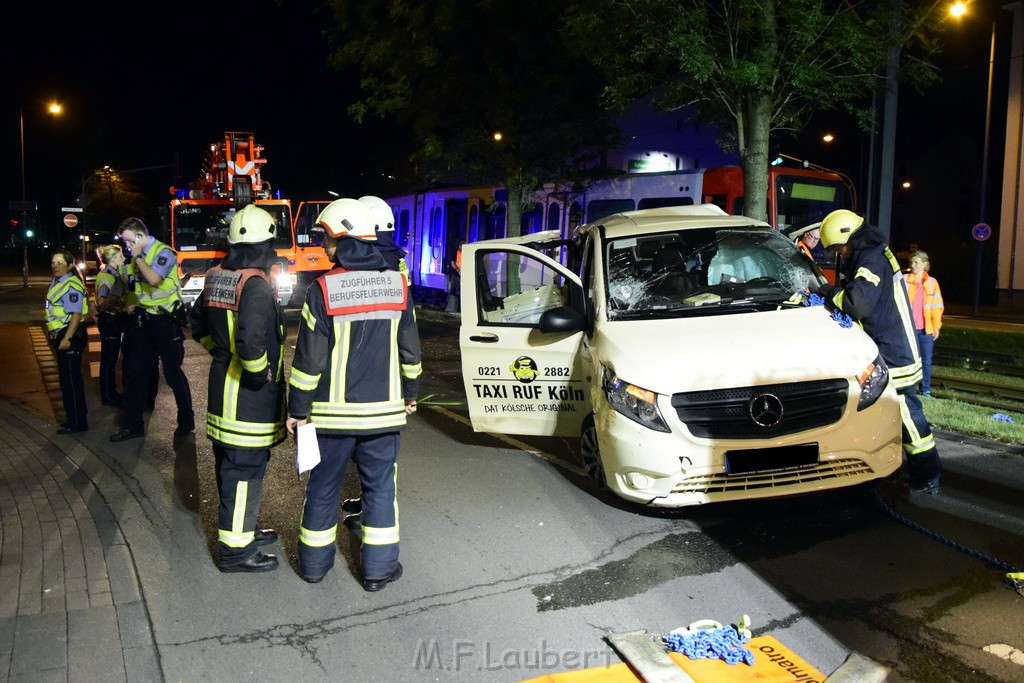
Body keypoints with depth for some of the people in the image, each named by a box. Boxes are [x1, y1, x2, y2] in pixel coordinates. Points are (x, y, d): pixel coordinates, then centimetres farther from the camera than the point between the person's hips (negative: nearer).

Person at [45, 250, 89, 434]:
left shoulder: (71, 285, -17)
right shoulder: (56, 283, 15)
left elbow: (76, 314, -24)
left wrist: (67, 338, -27)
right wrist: (53, 335, 24)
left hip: (70, 336, -11)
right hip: (60, 335, 11)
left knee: (71, 379, -6)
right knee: (67, 378, 16)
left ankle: (77, 422, 1)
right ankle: (75, 417, 26)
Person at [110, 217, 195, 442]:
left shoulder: (163, 252, -12)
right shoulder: (137, 257, 10)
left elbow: (154, 279, -29)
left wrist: (138, 256, -18)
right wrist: (134, 305, 9)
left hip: (164, 320, -8)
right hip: (143, 319, 8)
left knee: (173, 372, 1)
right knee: (135, 371, 7)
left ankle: (186, 420, 16)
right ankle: (132, 424, 14)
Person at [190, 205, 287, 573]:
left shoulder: (217, 278, 7)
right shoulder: (256, 285, -21)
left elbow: (198, 323, 19)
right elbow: (252, 339, -33)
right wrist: (260, 373, -18)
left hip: (223, 387, 9)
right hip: (249, 395, -9)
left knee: (230, 464, 20)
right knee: (246, 470, 0)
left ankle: (241, 528, 35)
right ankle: (235, 549, 9)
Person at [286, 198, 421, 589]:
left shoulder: (323, 290, -12)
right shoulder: (396, 285, -1)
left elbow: (309, 358, -11)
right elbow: (410, 348, 6)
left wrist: (298, 409, -1)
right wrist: (410, 393, 19)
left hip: (332, 411, -2)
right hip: (383, 410, 2)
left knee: (323, 487, 14)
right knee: (380, 487, 11)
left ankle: (314, 562, 27)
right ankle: (379, 568, 17)